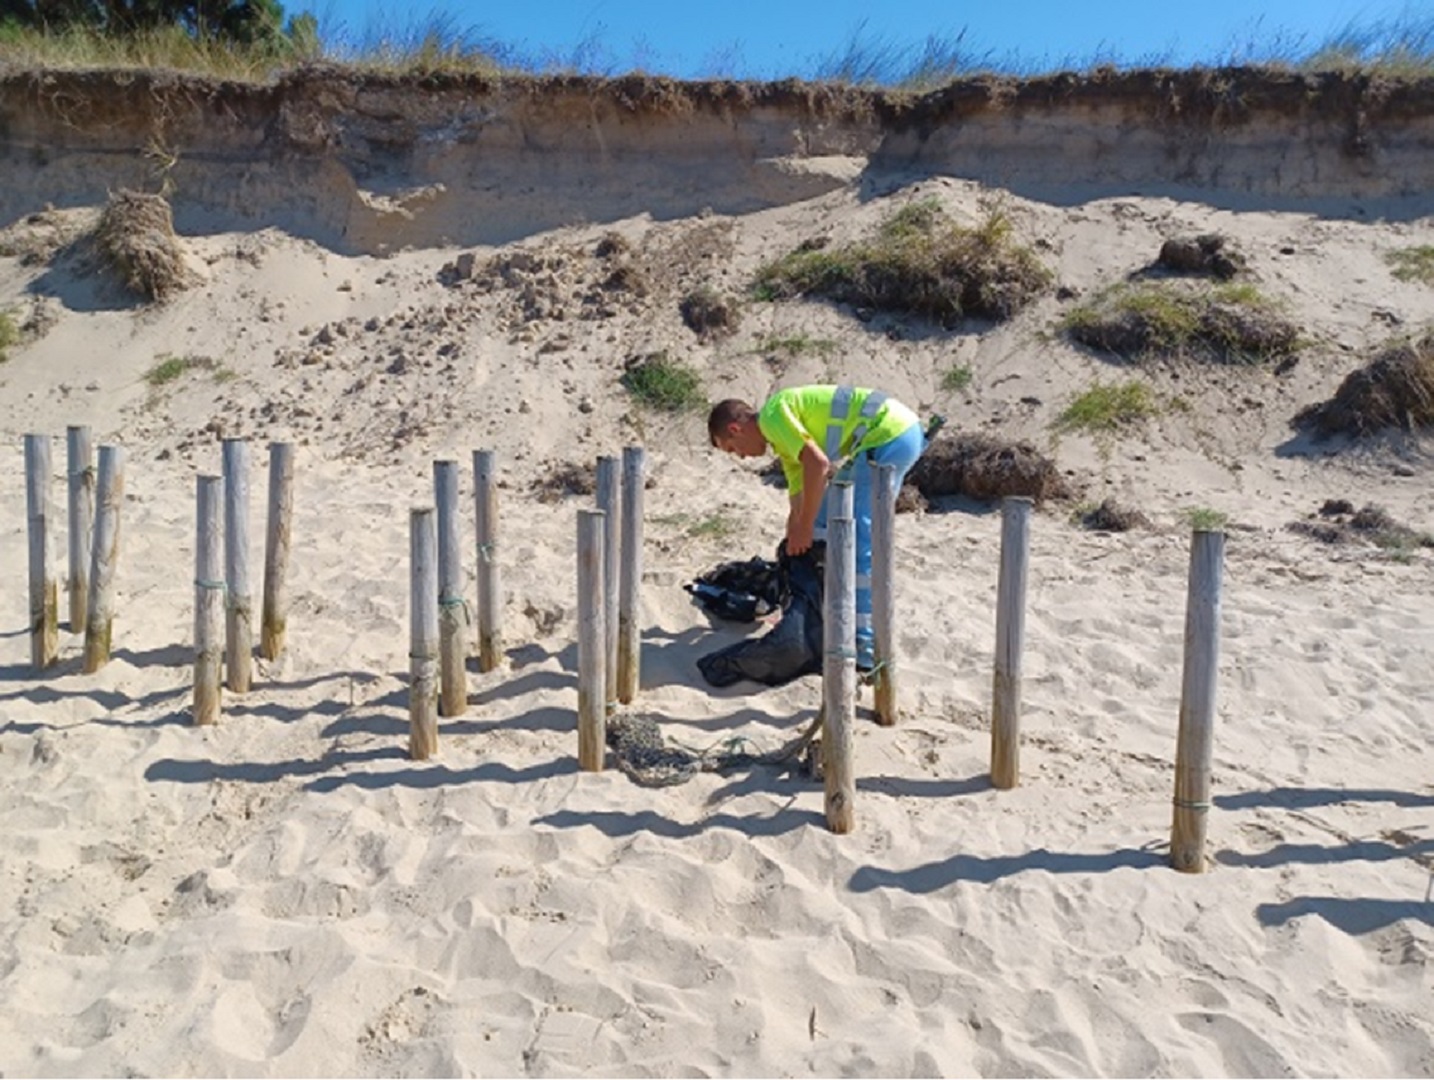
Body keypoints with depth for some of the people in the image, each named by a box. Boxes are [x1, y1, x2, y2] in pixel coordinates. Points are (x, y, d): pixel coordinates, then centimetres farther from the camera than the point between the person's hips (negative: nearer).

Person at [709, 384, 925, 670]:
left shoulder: (772, 414, -6)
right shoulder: (787, 439, 22)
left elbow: (818, 464, -18)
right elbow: (798, 504, 26)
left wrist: (804, 529, -10)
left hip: (889, 434, -10)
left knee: (860, 542, -8)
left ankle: (867, 647, -3)